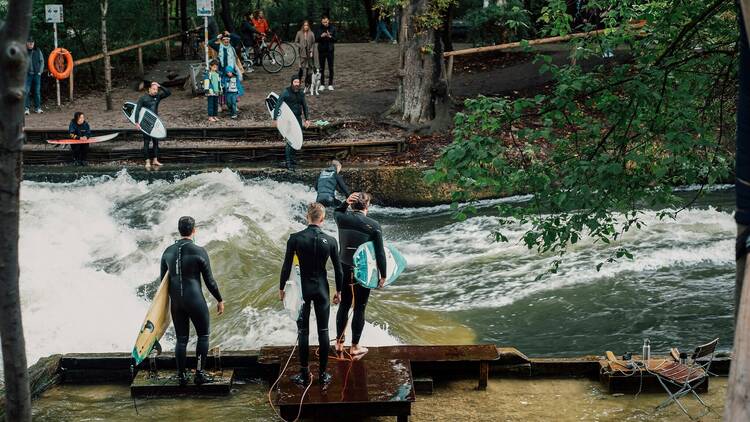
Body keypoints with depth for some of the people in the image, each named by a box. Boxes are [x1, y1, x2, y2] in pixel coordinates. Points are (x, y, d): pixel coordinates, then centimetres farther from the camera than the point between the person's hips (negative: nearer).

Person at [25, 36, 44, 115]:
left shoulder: (37, 51, 7)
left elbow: (42, 61, 10)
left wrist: (40, 71, 2)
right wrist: (24, 71, -10)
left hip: (37, 74, 3)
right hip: (27, 74, -3)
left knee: (37, 91, 7)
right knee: (26, 91, -5)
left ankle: (37, 108, 14)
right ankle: (26, 108, -1)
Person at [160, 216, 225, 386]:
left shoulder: (168, 252, 3)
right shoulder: (199, 252, -11)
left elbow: (163, 279, 11)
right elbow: (209, 280, -7)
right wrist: (219, 300, 5)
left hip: (176, 301, 4)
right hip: (195, 300, -4)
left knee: (181, 339, 11)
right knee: (203, 335, 11)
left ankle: (182, 376, 13)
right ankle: (199, 373, 7)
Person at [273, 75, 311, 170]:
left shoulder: (301, 93, 7)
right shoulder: (286, 93, -11)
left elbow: (305, 106, 17)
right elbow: (277, 105, -10)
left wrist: (307, 119, 13)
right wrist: (275, 119, -15)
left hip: (298, 118, 6)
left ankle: (291, 156, 30)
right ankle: (288, 162, -7)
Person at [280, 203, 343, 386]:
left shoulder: (295, 239, -11)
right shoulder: (330, 241, -7)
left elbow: (286, 266, -7)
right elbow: (338, 269, 0)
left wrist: (281, 288, 7)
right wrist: (338, 291, 14)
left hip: (302, 288, -1)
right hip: (322, 289, 1)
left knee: (303, 332, 7)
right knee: (323, 331, 9)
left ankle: (304, 374, 12)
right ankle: (323, 374, 15)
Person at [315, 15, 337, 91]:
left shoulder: (333, 28, -1)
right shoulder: (319, 29, 0)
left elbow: (335, 39, -1)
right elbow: (316, 39, -2)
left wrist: (330, 36, -20)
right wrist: (321, 36, -20)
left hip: (330, 50, 0)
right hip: (321, 50, 0)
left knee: (331, 68, 2)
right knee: (322, 68, 5)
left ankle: (330, 84, 9)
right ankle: (322, 84, 11)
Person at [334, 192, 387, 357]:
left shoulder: (342, 219, -7)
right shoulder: (373, 226, -15)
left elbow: (337, 212, 21)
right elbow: (380, 253, -11)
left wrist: (346, 202, 2)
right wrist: (383, 275, -1)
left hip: (344, 269, 3)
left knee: (344, 306, 17)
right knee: (359, 309, 8)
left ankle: (339, 343, 26)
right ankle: (355, 347, 17)